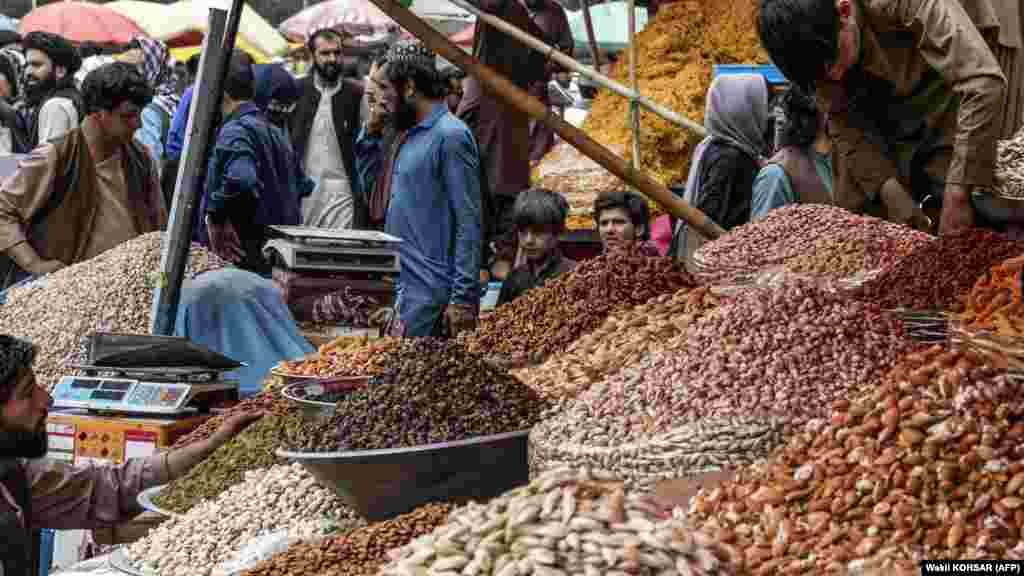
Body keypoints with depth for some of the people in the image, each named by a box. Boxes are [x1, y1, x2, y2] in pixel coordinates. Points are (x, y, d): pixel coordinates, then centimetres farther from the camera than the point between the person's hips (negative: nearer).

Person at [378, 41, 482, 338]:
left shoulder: (451, 136, -14)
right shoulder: (411, 134, 15)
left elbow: (468, 224, -18)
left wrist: (463, 298, -21)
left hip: (431, 293, -9)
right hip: (402, 288, 9)